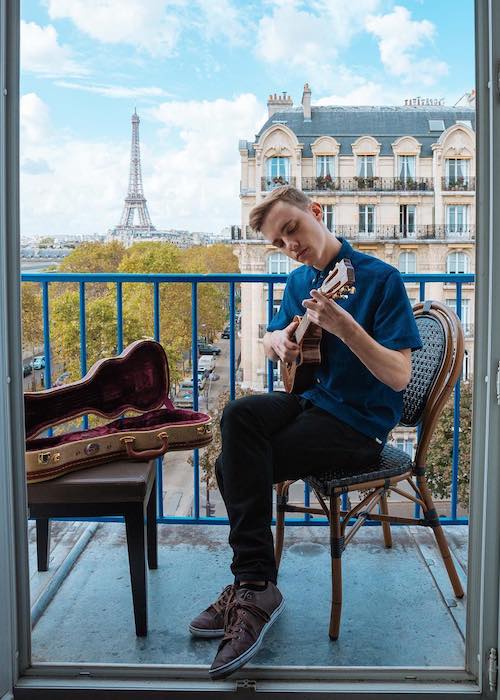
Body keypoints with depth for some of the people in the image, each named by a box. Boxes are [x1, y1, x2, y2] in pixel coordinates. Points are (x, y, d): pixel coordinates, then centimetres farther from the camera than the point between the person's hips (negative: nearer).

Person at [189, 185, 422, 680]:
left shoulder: (380, 279, -12)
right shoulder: (299, 281, 10)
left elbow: (398, 376, -18)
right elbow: (272, 338, 24)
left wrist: (344, 328, -33)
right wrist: (277, 340, -2)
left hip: (359, 422, -6)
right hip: (310, 399, 7)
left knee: (235, 466, -20)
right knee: (240, 415, -24)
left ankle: (254, 588, -4)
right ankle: (253, 586, -17)